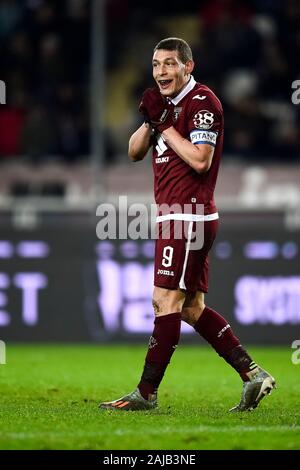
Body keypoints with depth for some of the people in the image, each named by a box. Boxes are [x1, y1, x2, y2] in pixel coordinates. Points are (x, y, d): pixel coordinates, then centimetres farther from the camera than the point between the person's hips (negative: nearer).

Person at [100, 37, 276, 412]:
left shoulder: (202, 102, -11)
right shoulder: (168, 103, 17)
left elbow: (200, 160, -20)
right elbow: (134, 153, 18)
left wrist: (165, 126, -15)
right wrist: (150, 121, 1)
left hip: (188, 217, -10)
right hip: (177, 218, 10)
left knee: (168, 301, -9)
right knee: (191, 308, 9)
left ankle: (146, 393, -8)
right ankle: (252, 374, 11)